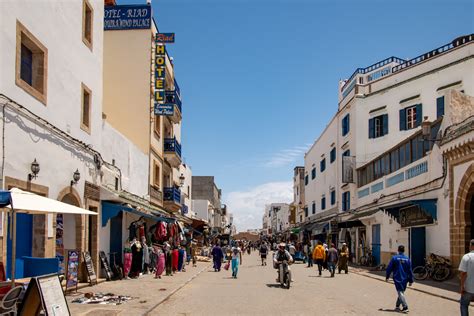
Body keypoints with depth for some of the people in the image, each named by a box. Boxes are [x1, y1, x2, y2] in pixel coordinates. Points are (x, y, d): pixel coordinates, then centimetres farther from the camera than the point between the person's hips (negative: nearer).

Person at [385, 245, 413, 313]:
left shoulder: (394, 258, -7)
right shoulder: (407, 259, 1)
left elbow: (389, 268, -4)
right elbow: (410, 270, 4)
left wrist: (387, 277, 8)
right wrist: (411, 280, 10)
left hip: (397, 279, -3)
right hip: (404, 279, 3)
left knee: (400, 293, -4)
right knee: (401, 292, 18)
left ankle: (405, 307, -15)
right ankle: (397, 306, 25)